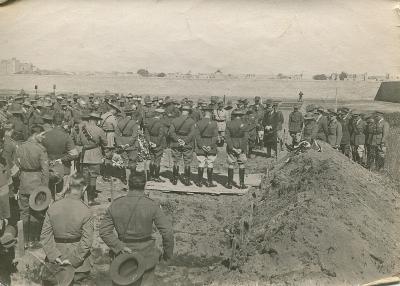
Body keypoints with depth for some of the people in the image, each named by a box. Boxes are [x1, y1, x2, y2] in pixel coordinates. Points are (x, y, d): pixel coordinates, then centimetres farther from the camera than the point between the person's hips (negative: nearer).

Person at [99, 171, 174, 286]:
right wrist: (168, 253, -3)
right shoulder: (152, 205, -14)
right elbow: (167, 232, -17)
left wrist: (120, 247, -11)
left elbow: (103, 231, -8)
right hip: (145, 255, -3)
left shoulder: (115, 204, -5)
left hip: (123, 254, 3)